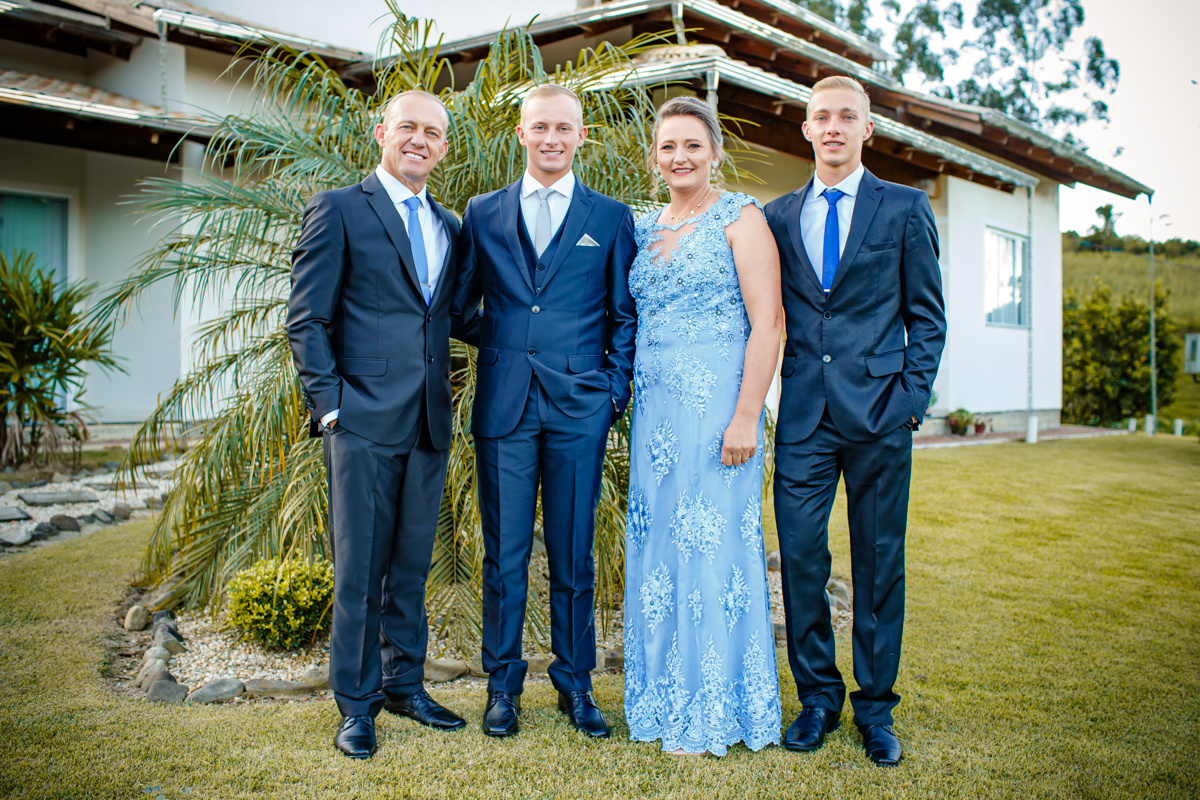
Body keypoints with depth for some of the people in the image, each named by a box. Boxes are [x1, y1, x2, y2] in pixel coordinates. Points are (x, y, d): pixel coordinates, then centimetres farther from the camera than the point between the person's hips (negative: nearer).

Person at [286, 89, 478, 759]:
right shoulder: (339, 210, 0)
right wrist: (330, 402, -11)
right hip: (365, 419, -5)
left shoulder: (449, 226, 17)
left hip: (430, 424, 5)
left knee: (412, 564, 14)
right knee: (360, 568, 2)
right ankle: (356, 704, 16)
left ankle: (404, 683, 29)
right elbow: (307, 319, -3)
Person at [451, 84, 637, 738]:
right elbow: (460, 299, 13)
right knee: (504, 553, 6)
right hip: (503, 406, 1)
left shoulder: (611, 218, 9)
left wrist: (616, 388, 1)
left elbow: (626, 315, 8)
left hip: (579, 407, 0)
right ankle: (503, 681, 21)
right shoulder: (482, 213, 11)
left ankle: (575, 682, 22)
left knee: (573, 553, 7)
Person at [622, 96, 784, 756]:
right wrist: (634, 401, 11)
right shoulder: (645, 228, 15)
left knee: (711, 550, -2)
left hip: (715, 410, -6)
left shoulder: (740, 218, -4)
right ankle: (668, 700, 24)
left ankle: (712, 715, 12)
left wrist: (745, 417, -18)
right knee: (657, 548, 10)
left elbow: (767, 324, -11)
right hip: (655, 411, 7)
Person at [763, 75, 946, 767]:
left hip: (879, 410, -1)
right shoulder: (778, 215, 11)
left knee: (879, 561, 5)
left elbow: (927, 315, 5)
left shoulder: (905, 208, 5)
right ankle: (818, 696, 19)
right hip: (804, 411, 2)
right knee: (800, 555, 1)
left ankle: (876, 706, 19)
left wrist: (912, 398, -4)